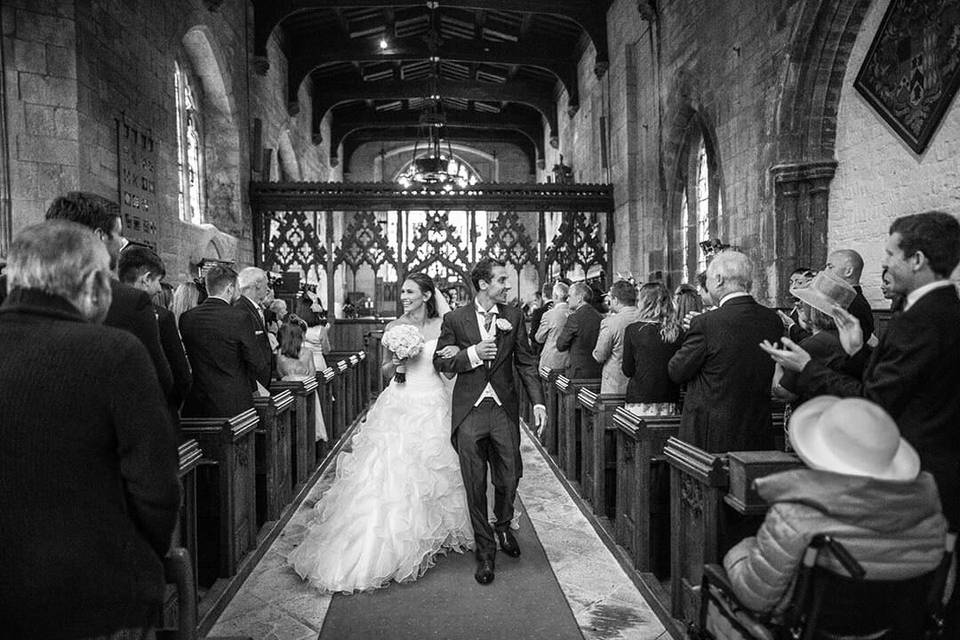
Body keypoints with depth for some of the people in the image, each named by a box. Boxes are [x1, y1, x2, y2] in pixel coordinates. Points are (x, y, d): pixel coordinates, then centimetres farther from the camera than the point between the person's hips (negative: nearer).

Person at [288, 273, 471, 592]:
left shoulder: (442, 327, 1)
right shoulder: (393, 327, 3)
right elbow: (385, 371, 10)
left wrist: (455, 354, -14)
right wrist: (394, 362, -12)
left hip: (432, 407, 0)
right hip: (399, 405, 0)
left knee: (429, 470, 6)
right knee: (390, 472, -4)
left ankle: (430, 536, 26)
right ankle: (387, 544, 8)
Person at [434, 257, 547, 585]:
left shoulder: (513, 316, 5)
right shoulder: (455, 319, 0)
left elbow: (526, 362, 6)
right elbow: (440, 361, 2)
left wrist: (538, 402, -3)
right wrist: (472, 353, -15)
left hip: (504, 410, 2)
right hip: (469, 411, -1)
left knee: (509, 478, 5)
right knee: (475, 485, 4)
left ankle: (503, 527, 37)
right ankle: (485, 551, 20)